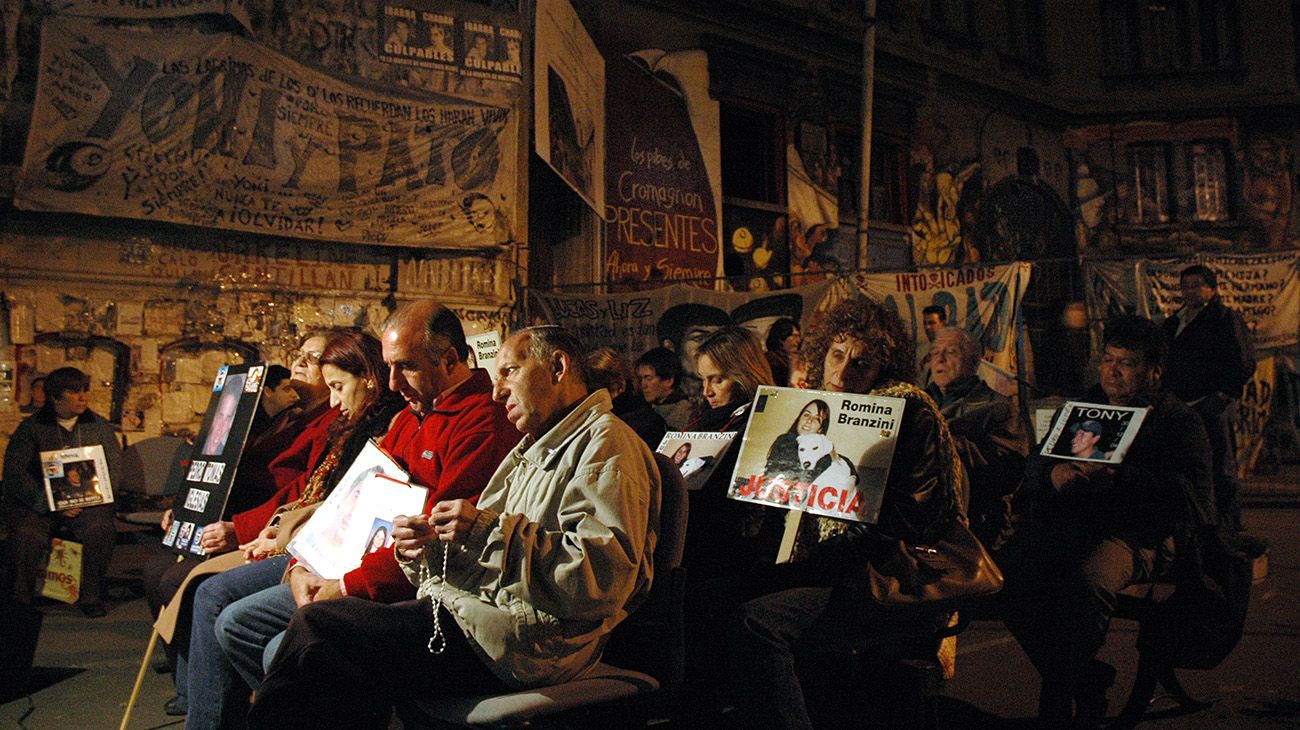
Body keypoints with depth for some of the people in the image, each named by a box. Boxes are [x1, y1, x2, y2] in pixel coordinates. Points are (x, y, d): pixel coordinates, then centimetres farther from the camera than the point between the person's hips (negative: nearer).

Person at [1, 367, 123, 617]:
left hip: (88, 502, 1)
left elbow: (114, 469, 6)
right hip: (37, 503, -1)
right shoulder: (30, 428, 4)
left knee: (100, 530, -29)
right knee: (26, 535, -30)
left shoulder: (99, 426, 11)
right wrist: (50, 502, -19)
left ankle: (91, 597, -11)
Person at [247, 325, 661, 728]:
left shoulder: (604, 443, -5)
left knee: (318, 627, -16)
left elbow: (606, 577, -20)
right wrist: (428, 547, 1)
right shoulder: (530, 453, 26)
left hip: (530, 642, -9)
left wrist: (491, 531, -21)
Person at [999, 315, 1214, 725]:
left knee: (1088, 582, -36)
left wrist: (1118, 478, -20)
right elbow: (1033, 469, 15)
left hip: (1135, 533, -4)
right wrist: (1054, 474, -11)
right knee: (1006, 571, -24)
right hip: (1066, 523, 5)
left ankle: (1058, 698, -15)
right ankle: (1085, 679, -7)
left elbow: (1192, 498, -8)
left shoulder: (1181, 423, 8)